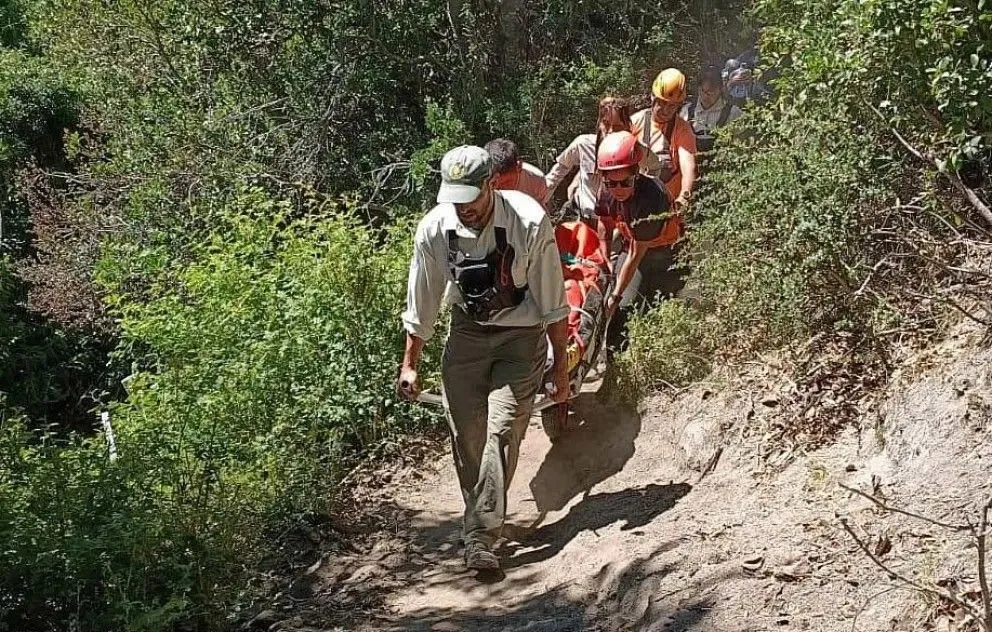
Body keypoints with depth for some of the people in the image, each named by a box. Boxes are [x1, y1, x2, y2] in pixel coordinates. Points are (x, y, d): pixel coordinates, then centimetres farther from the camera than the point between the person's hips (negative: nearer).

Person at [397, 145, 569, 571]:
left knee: (502, 429, -16)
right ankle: (480, 519, 21)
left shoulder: (530, 223, -24)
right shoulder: (434, 229, -15)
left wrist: (560, 364, -10)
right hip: (467, 332, 3)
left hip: (520, 334, -3)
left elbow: (552, 303, -14)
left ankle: (480, 535, -13)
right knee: (464, 432, 0)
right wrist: (409, 364, 4)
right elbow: (421, 304, -1)